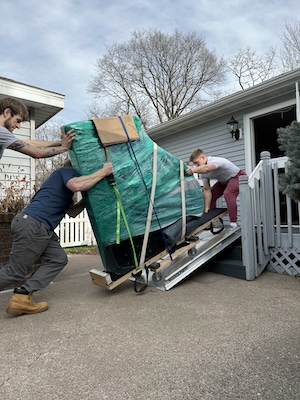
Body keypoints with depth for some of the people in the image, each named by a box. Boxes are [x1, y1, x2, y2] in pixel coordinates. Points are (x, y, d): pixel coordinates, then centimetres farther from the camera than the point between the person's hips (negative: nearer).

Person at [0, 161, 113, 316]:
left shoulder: (65, 183, 29)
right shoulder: (66, 171, 0)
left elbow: (72, 212, 27)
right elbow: (78, 185, -24)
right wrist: (104, 171, -16)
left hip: (41, 227, 10)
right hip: (31, 224, -10)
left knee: (58, 259, 2)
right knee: (16, 272, -3)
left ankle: (21, 297, 0)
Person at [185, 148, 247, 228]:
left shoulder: (215, 161, -34)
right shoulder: (203, 171, -11)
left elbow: (207, 168, -59)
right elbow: (207, 190, -12)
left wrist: (193, 170, -75)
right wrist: (207, 209, -16)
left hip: (238, 176, -8)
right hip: (224, 181, 9)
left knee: (227, 193, -32)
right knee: (211, 195, 1)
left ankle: (233, 223, -27)